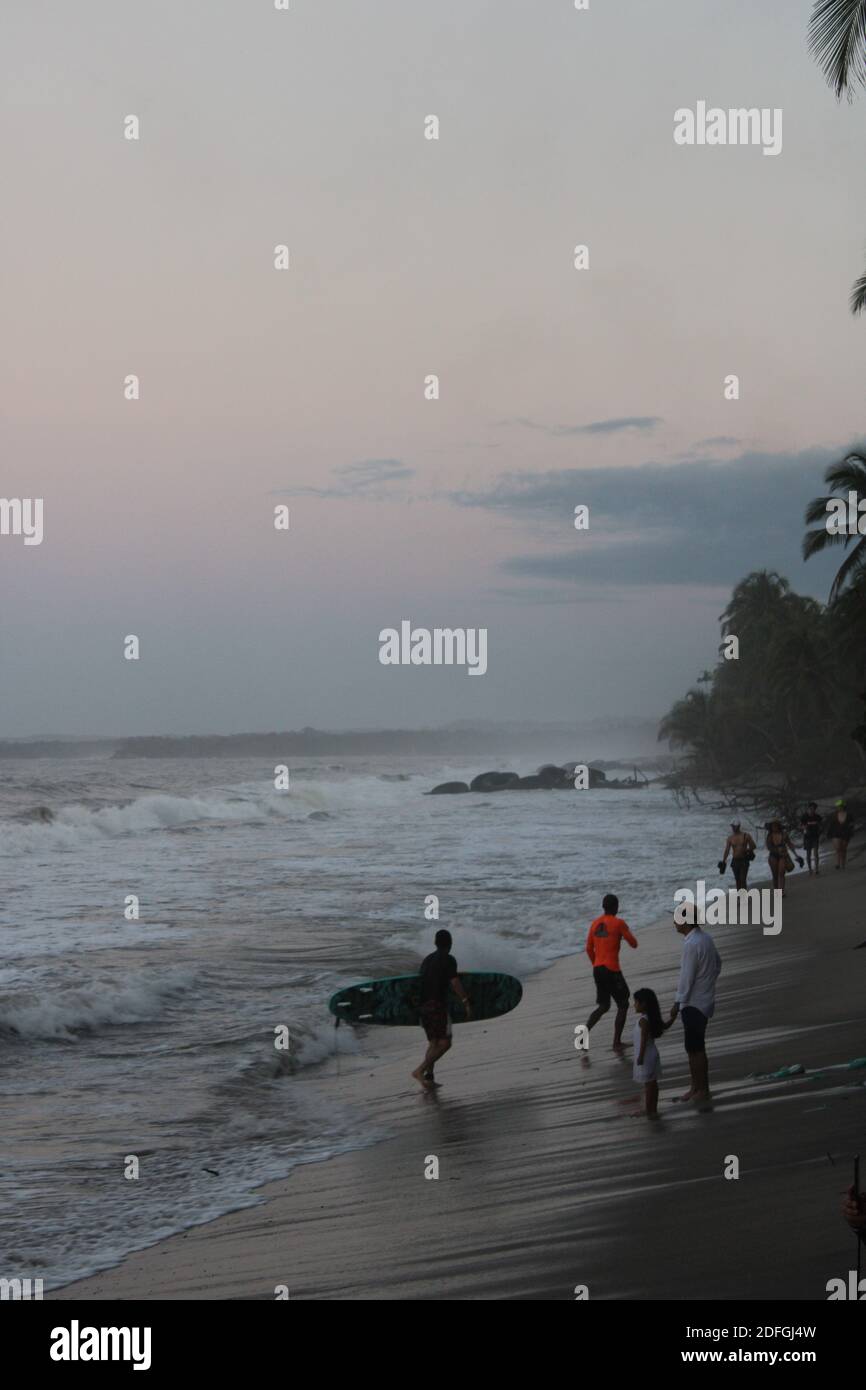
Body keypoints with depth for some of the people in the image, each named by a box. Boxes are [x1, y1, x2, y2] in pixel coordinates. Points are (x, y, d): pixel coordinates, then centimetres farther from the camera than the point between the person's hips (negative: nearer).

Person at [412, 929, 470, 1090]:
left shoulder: (427, 960, 17)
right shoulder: (448, 959, -5)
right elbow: (455, 983, -13)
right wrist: (466, 1002, -11)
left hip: (423, 1005, 8)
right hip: (438, 1005, -8)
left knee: (433, 1043, 14)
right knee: (444, 1043, -6)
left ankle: (429, 1077, 4)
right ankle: (420, 1070, -19)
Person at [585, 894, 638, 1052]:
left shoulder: (595, 923, 9)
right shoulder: (618, 923, -10)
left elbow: (589, 949, 13)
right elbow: (634, 944, -4)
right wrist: (625, 935, 15)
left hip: (597, 969, 6)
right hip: (611, 970, -6)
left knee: (603, 1006, 18)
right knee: (623, 1005, 8)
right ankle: (616, 1043, 6)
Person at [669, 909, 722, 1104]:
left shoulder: (692, 945, -22)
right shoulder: (706, 938, 7)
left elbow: (687, 977, -21)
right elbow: (718, 963, 18)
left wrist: (678, 1004, -15)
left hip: (694, 1004, -10)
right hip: (705, 999, 10)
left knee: (696, 1049, 0)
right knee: (693, 1047, 17)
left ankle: (702, 1090, 7)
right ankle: (696, 1087, 24)